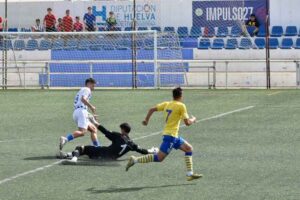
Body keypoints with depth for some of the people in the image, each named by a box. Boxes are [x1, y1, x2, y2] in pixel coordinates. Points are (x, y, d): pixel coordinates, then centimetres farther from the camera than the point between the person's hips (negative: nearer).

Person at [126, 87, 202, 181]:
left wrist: (146, 120, 18)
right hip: (170, 135, -9)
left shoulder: (166, 104, 9)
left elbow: (152, 109, 7)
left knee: (189, 148, 13)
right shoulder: (181, 106, -11)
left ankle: (190, 174, 10)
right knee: (159, 158, -8)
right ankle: (135, 160, -7)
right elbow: (187, 123, -11)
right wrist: (193, 119, 9)